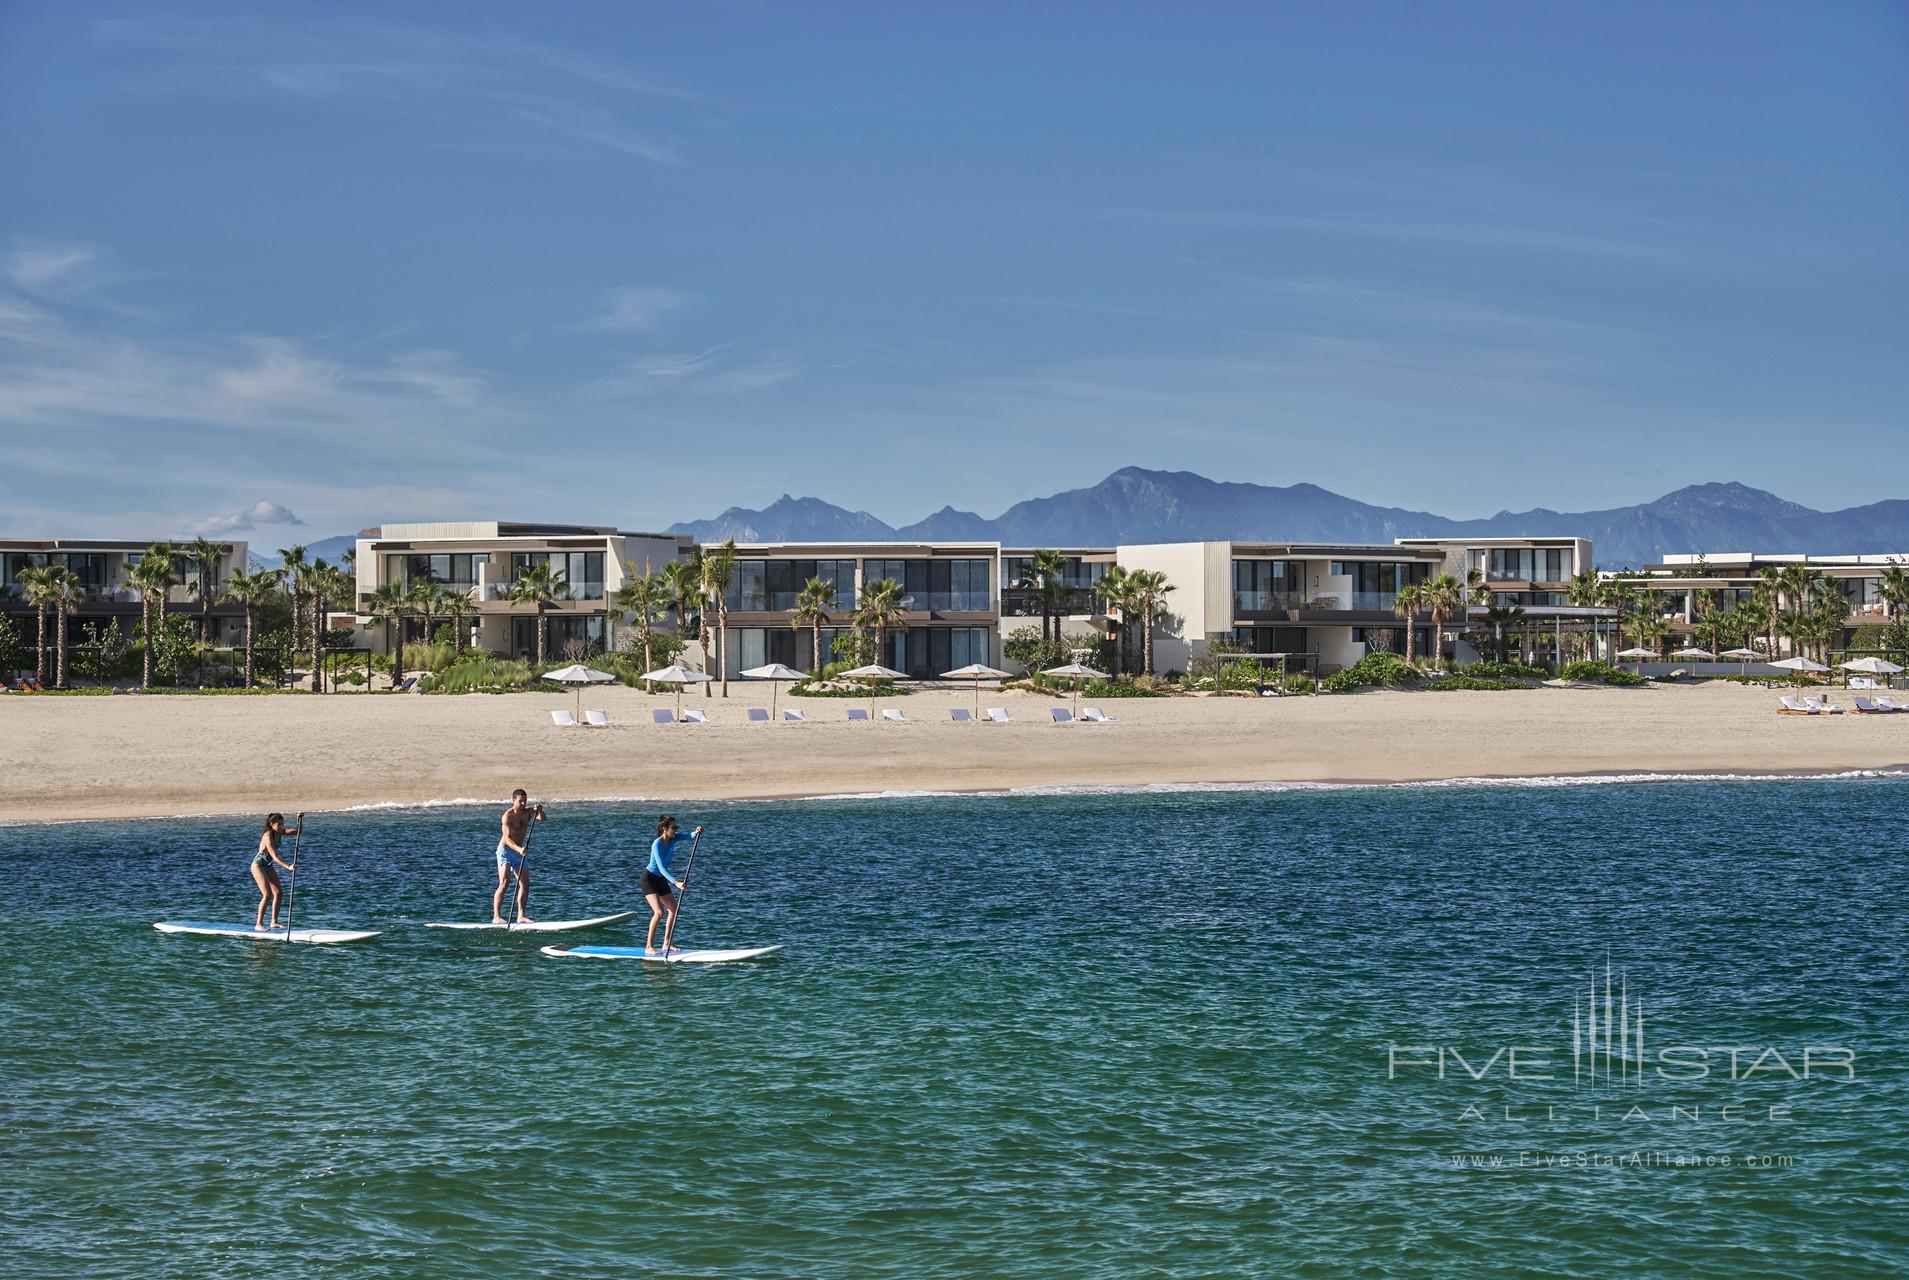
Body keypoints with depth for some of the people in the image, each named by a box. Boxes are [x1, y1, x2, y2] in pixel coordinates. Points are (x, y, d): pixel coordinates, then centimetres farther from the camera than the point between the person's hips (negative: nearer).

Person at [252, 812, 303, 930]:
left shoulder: (279, 832, -4)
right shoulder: (268, 836, -28)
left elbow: (299, 832, -1)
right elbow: (275, 857, -35)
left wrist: (300, 820, -18)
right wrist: (288, 866, -45)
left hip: (268, 866, 8)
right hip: (258, 865, -8)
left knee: (278, 893, 2)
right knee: (267, 895, -16)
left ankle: (274, 922, 8)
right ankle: (258, 924, -11)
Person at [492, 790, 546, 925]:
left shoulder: (528, 812, 3)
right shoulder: (508, 816, -17)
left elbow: (542, 818, -12)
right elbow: (507, 838, -27)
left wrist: (540, 811, -34)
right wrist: (519, 849, -42)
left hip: (519, 850, 7)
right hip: (505, 850, -7)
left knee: (525, 883, 3)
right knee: (504, 882, -17)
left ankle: (521, 916, 8)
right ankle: (496, 916, -20)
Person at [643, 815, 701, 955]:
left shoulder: (673, 839, -5)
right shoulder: (657, 844, -27)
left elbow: (688, 836, -20)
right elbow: (661, 868, -34)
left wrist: (696, 833, -45)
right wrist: (675, 882, -45)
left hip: (661, 879, 9)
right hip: (649, 879, -9)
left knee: (673, 909, 9)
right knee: (659, 912, -20)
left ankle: (666, 943, 18)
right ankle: (649, 946, -14)